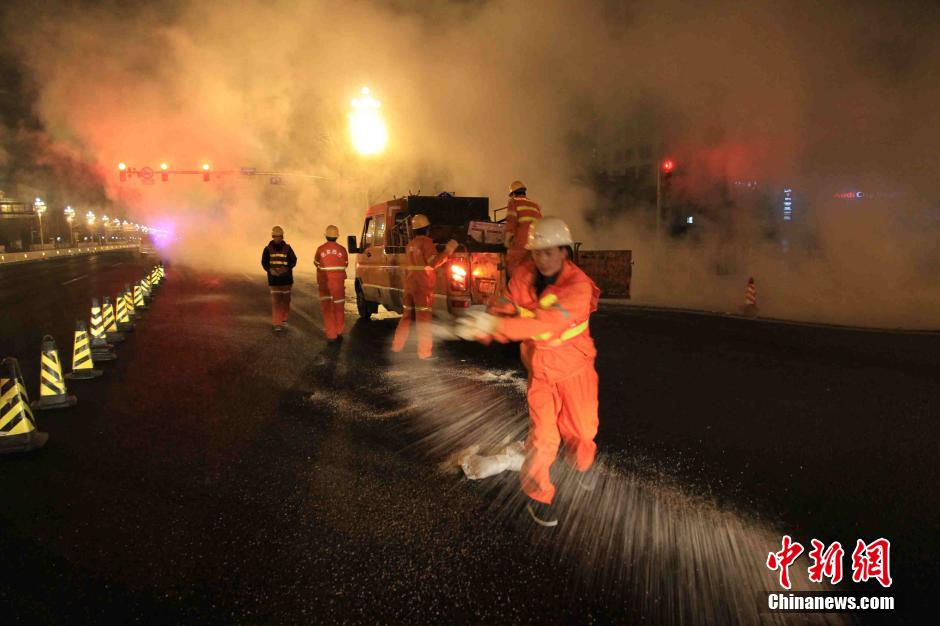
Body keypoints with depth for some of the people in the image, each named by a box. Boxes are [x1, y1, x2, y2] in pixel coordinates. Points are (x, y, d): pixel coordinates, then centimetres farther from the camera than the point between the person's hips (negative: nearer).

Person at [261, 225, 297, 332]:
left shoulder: (287, 248, -4)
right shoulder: (268, 249, -3)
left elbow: (293, 260, -3)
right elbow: (264, 262, 0)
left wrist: (286, 268, -21)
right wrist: (270, 270, -19)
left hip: (286, 278, 1)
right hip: (274, 278, -1)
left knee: (286, 299, 12)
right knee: (275, 300, -7)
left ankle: (283, 317, 35)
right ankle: (277, 323, -5)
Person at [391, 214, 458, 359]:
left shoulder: (410, 245, 16)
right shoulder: (426, 242, -10)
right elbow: (434, 262, -18)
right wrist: (448, 251, -15)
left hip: (410, 284, 8)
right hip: (423, 286, -8)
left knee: (407, 315, 17)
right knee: (424, 318, -6)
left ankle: (397, 345, 21)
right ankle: (424, 351, -6)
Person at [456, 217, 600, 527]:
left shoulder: (579, 285, -28)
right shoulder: (524, 275, -13)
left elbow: (547, 322, -42)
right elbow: (503, 307, -19)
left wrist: (497, 324, -52)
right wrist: (481, 325, -42)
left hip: (575, 367, -1)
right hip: (540, 367, 1)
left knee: (581, 428, 17)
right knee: (542, 435, -5)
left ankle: (581, 460, 53)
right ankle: (538, 496, 19)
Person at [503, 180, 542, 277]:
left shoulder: (514, 201, 10)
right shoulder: (535, 205, 26)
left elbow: (511, 221, -4)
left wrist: (507, 239, -1)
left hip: (520, 241, -5)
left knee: (512, 269, -1)